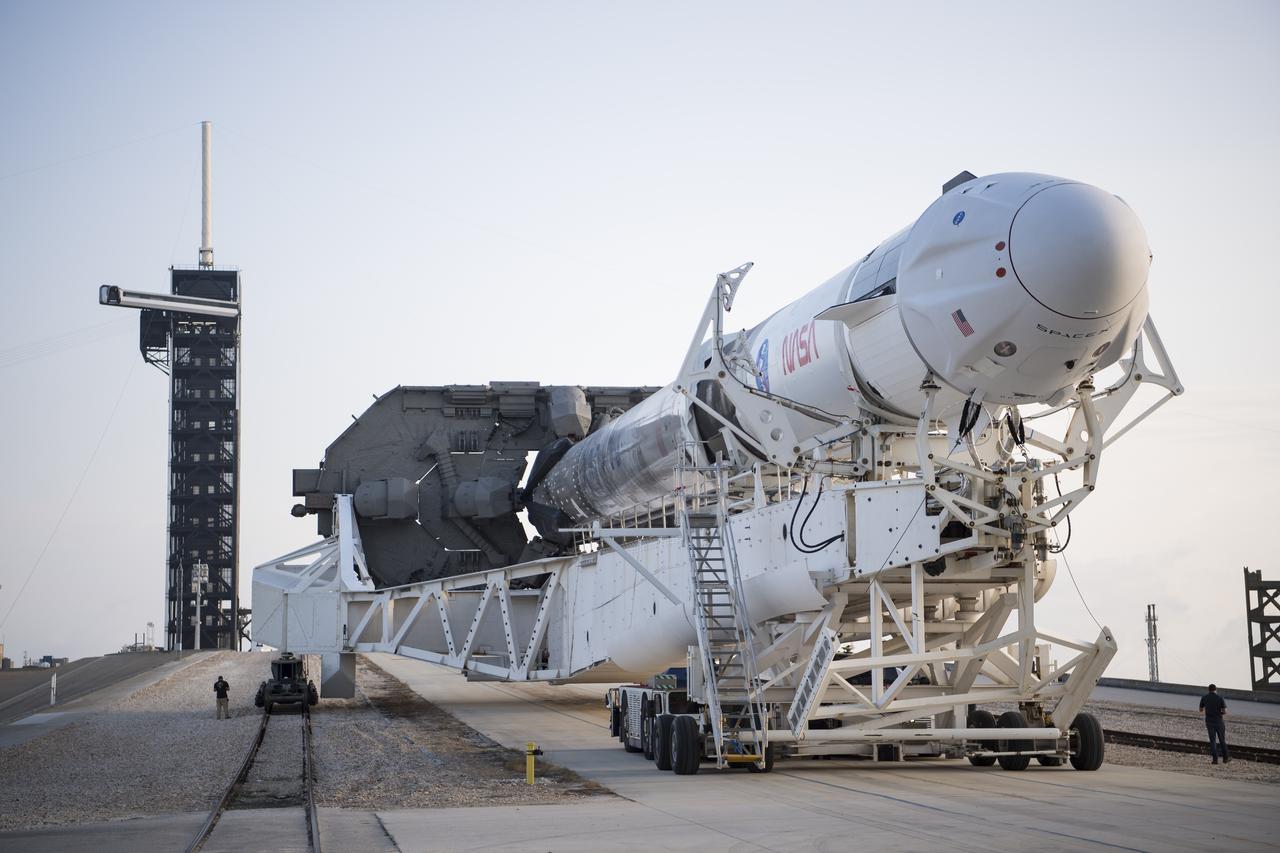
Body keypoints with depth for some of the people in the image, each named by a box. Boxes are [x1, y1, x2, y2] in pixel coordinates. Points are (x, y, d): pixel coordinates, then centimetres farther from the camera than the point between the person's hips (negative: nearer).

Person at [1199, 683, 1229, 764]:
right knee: (1222, 740, 13)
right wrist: (1219, 712, 12)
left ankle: (1215, 759, -4)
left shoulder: (1204, 698, -1)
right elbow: (1225, 711, -10)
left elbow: (1201, 710, 10)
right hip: (1219, 721, -1)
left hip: (1209, 722, 1)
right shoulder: (1220, 698, -7)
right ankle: (1225, 758, 21)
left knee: (1212, 740, 4)